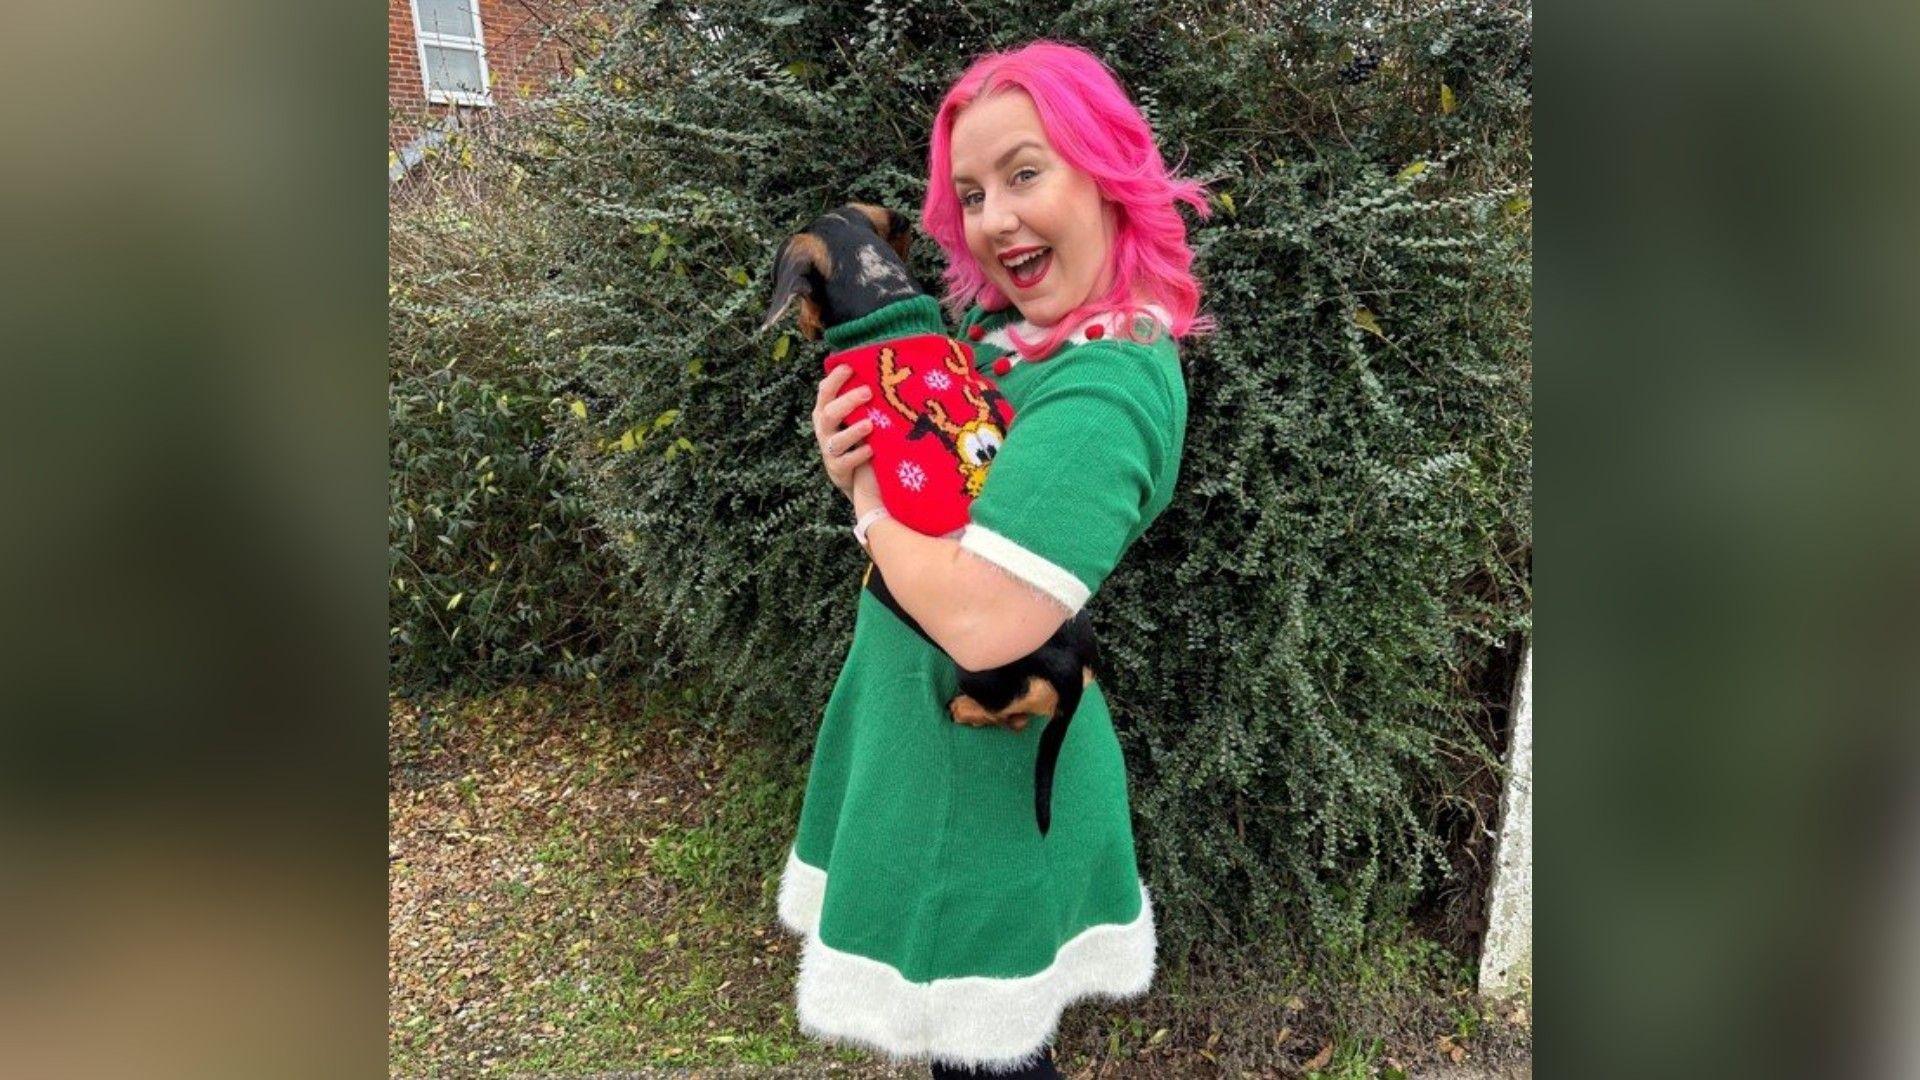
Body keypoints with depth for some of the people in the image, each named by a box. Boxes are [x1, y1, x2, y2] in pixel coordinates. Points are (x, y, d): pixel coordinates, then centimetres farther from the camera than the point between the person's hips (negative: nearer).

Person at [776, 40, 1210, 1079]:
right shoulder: (1005, 329, 2)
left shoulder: (1105, 390, -27)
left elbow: (982, 622, -37)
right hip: (937, 722, 8)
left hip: (979, 756, -8)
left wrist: (871, 503, -19)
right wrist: (852, 456, -13)